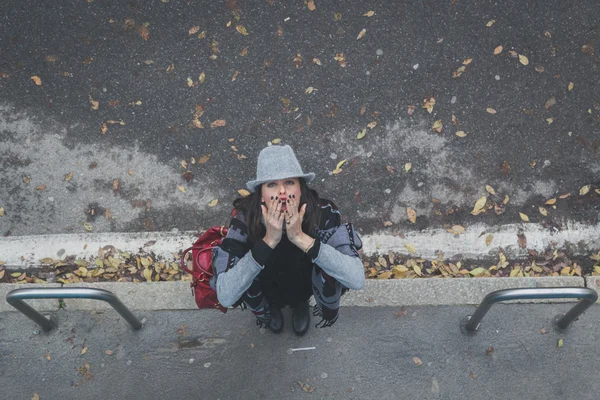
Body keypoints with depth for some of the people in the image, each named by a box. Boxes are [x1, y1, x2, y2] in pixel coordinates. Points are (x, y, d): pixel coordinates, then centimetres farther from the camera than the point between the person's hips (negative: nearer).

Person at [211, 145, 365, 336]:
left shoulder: (322, 213, -32)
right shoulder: (244, 219, -33)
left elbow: (357, 278, -41)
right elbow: (225, 297, -40)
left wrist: (301, 238, -47)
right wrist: (268, 241, -46)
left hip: (307, 284, 0)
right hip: (265, 289, 1)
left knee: (330, 267, -30)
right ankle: (265, 312, 8)